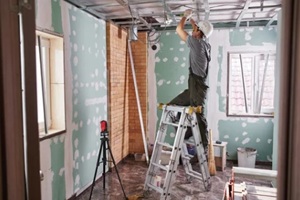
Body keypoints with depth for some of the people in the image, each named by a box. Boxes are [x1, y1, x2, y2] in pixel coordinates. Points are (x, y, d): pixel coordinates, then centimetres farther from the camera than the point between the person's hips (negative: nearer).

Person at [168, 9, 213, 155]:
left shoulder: (197, 43, -11)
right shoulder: (204, 44, 14)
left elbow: (179, 29, -3)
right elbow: (197, 31, 37)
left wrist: (185, 16, 13)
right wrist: (190, 18, 38)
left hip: (197, 86, -9)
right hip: (193, 87, 9)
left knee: (198, 116, -6)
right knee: (172, 105, 12)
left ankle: (204, 148, 3)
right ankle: (185, 134, 15)